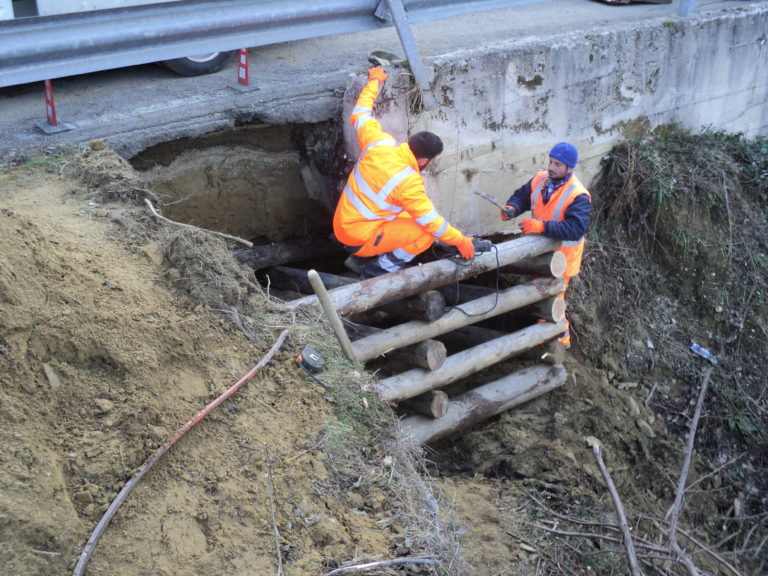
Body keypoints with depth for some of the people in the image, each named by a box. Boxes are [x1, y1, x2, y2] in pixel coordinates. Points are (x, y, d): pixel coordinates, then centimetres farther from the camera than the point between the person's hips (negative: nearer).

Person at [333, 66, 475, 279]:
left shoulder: (378, 143, -9)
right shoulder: (409, 183, -25)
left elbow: (360, 114, 9)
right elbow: (432, 223, -17)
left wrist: (374, 81, 22)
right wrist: (461, 241, -3)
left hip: (341, 227, 8)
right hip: (359, 239, -8)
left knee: (409, 214, 24)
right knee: (426, 234, -10)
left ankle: (361, 258, 21)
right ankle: (377, 271, 0)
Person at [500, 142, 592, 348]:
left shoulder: (579, 196, -26)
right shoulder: (540, 179, -6)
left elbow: (576, 229, -35)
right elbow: (521, 196, 4)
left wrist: (542, 226, -43)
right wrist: (511, 209, -20)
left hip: (560, 256, -7)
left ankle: (560, 338, 23)